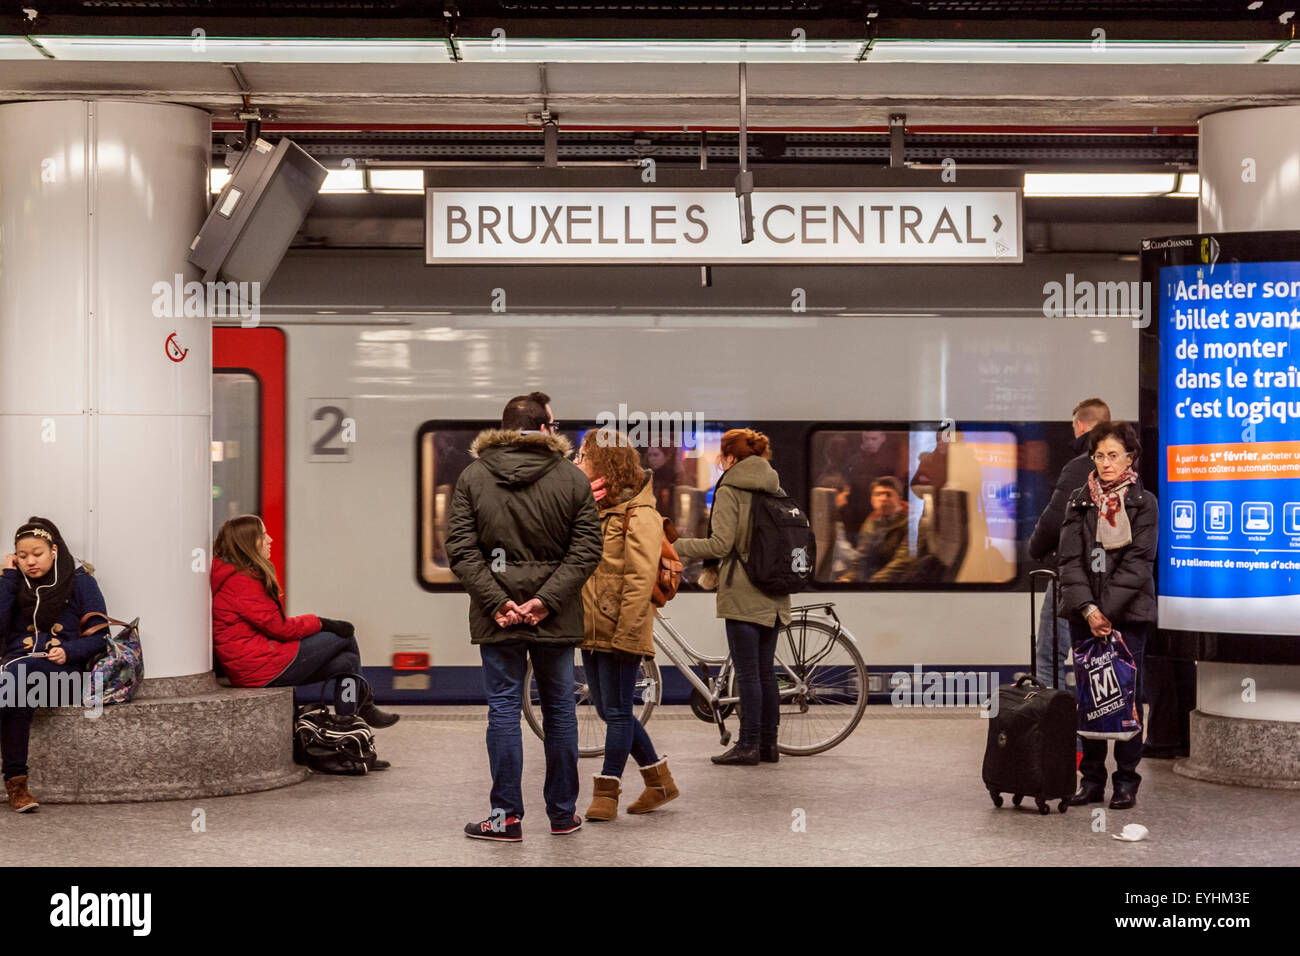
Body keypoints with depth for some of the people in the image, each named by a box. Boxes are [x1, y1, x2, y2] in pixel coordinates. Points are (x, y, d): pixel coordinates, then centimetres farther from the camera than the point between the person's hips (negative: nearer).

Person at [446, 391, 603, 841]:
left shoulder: (472, 477, 1)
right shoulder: (573, 479, 0)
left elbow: (461, 549, -7)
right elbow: (586, 550, -8)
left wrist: (496, 600, -9)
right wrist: (546, 600, -11)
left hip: (497, 618, 0)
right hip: (556, 618, 1)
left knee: (503, 709, 3)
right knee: (558, 709, 11)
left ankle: (507, 816, 2)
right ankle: (562, 813, 18)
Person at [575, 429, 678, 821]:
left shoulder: (639, 514, -11)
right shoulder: (591, 508, 15)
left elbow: (640, 579, -16)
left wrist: (623, 632, -19)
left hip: (621, 633, -9)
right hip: (592, 630, 9)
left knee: (617, 712, 0)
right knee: (608, 711, 13)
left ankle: (606, 792, 7)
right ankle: (660, 781, 24)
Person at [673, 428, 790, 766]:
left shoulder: (730, 491, -9)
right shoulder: (776, 491, 12)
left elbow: (720, 544, -16)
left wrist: (676, 546, -4)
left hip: (743, 595, -7)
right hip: (773, 597, 7)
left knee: (748, 673, -4)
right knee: (765, 671, 12)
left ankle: (748, 745, -2)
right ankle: (768, 744, 15)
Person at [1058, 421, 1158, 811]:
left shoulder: (1143, 503, 0)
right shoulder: (1078, 501, 8)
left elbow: (1137, 562, -7)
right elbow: (1070, 559, 1)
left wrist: (1107, 610, -14)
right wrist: (1088, 608, -11)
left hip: (1128, 615, -3)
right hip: (1085, 615, 3)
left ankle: (1126, 781, 6)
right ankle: (1092, 779, 12)